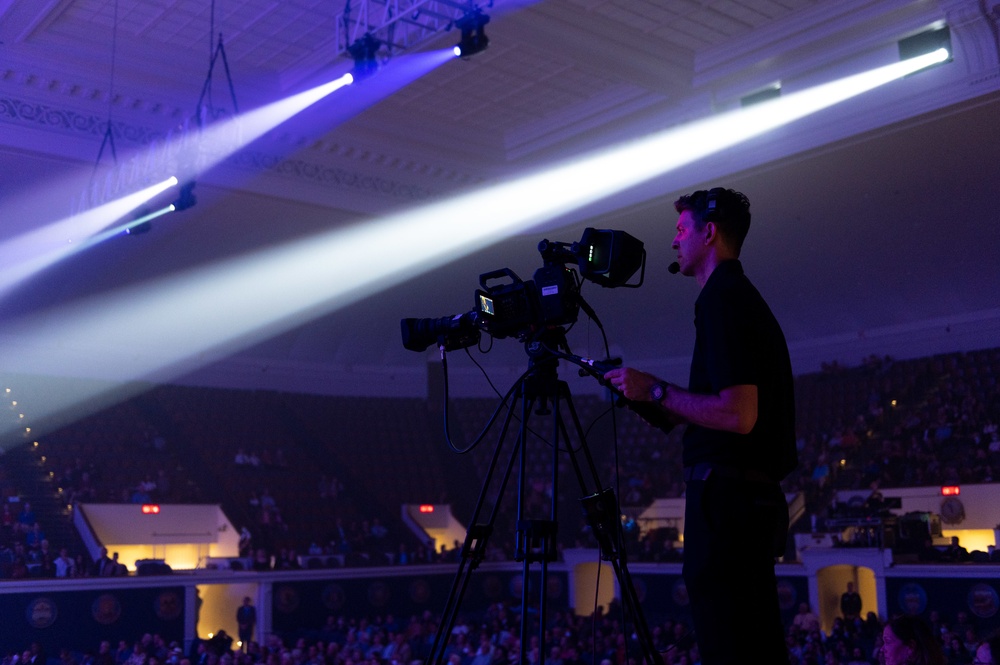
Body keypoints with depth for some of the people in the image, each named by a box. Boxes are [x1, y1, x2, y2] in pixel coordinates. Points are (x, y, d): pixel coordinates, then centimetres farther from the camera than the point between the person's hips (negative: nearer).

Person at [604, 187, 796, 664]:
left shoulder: (721, 299, -11)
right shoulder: (747, 298, 19)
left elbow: (737, 415, -21)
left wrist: (655, 391, -10)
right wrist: (646, 397, 20)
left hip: (725, 497, -10)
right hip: (757, 496, 10)